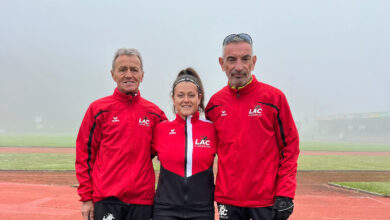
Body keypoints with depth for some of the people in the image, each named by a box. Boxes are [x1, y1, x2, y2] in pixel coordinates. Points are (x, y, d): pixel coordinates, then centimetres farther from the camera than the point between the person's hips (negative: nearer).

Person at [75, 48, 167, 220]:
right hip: (106, 199, -2)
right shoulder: (98, 109, 2)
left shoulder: (154, 113, 8)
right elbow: (85, 153, 2)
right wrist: (86, 197, -2)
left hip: (142, 200, 2)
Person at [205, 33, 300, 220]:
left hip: (267, 199, -3)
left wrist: (285, 194, -8)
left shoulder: (274, 97, -3)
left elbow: (290, 146, -2)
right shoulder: (215, 103, 6)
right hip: (227, 200, 3)